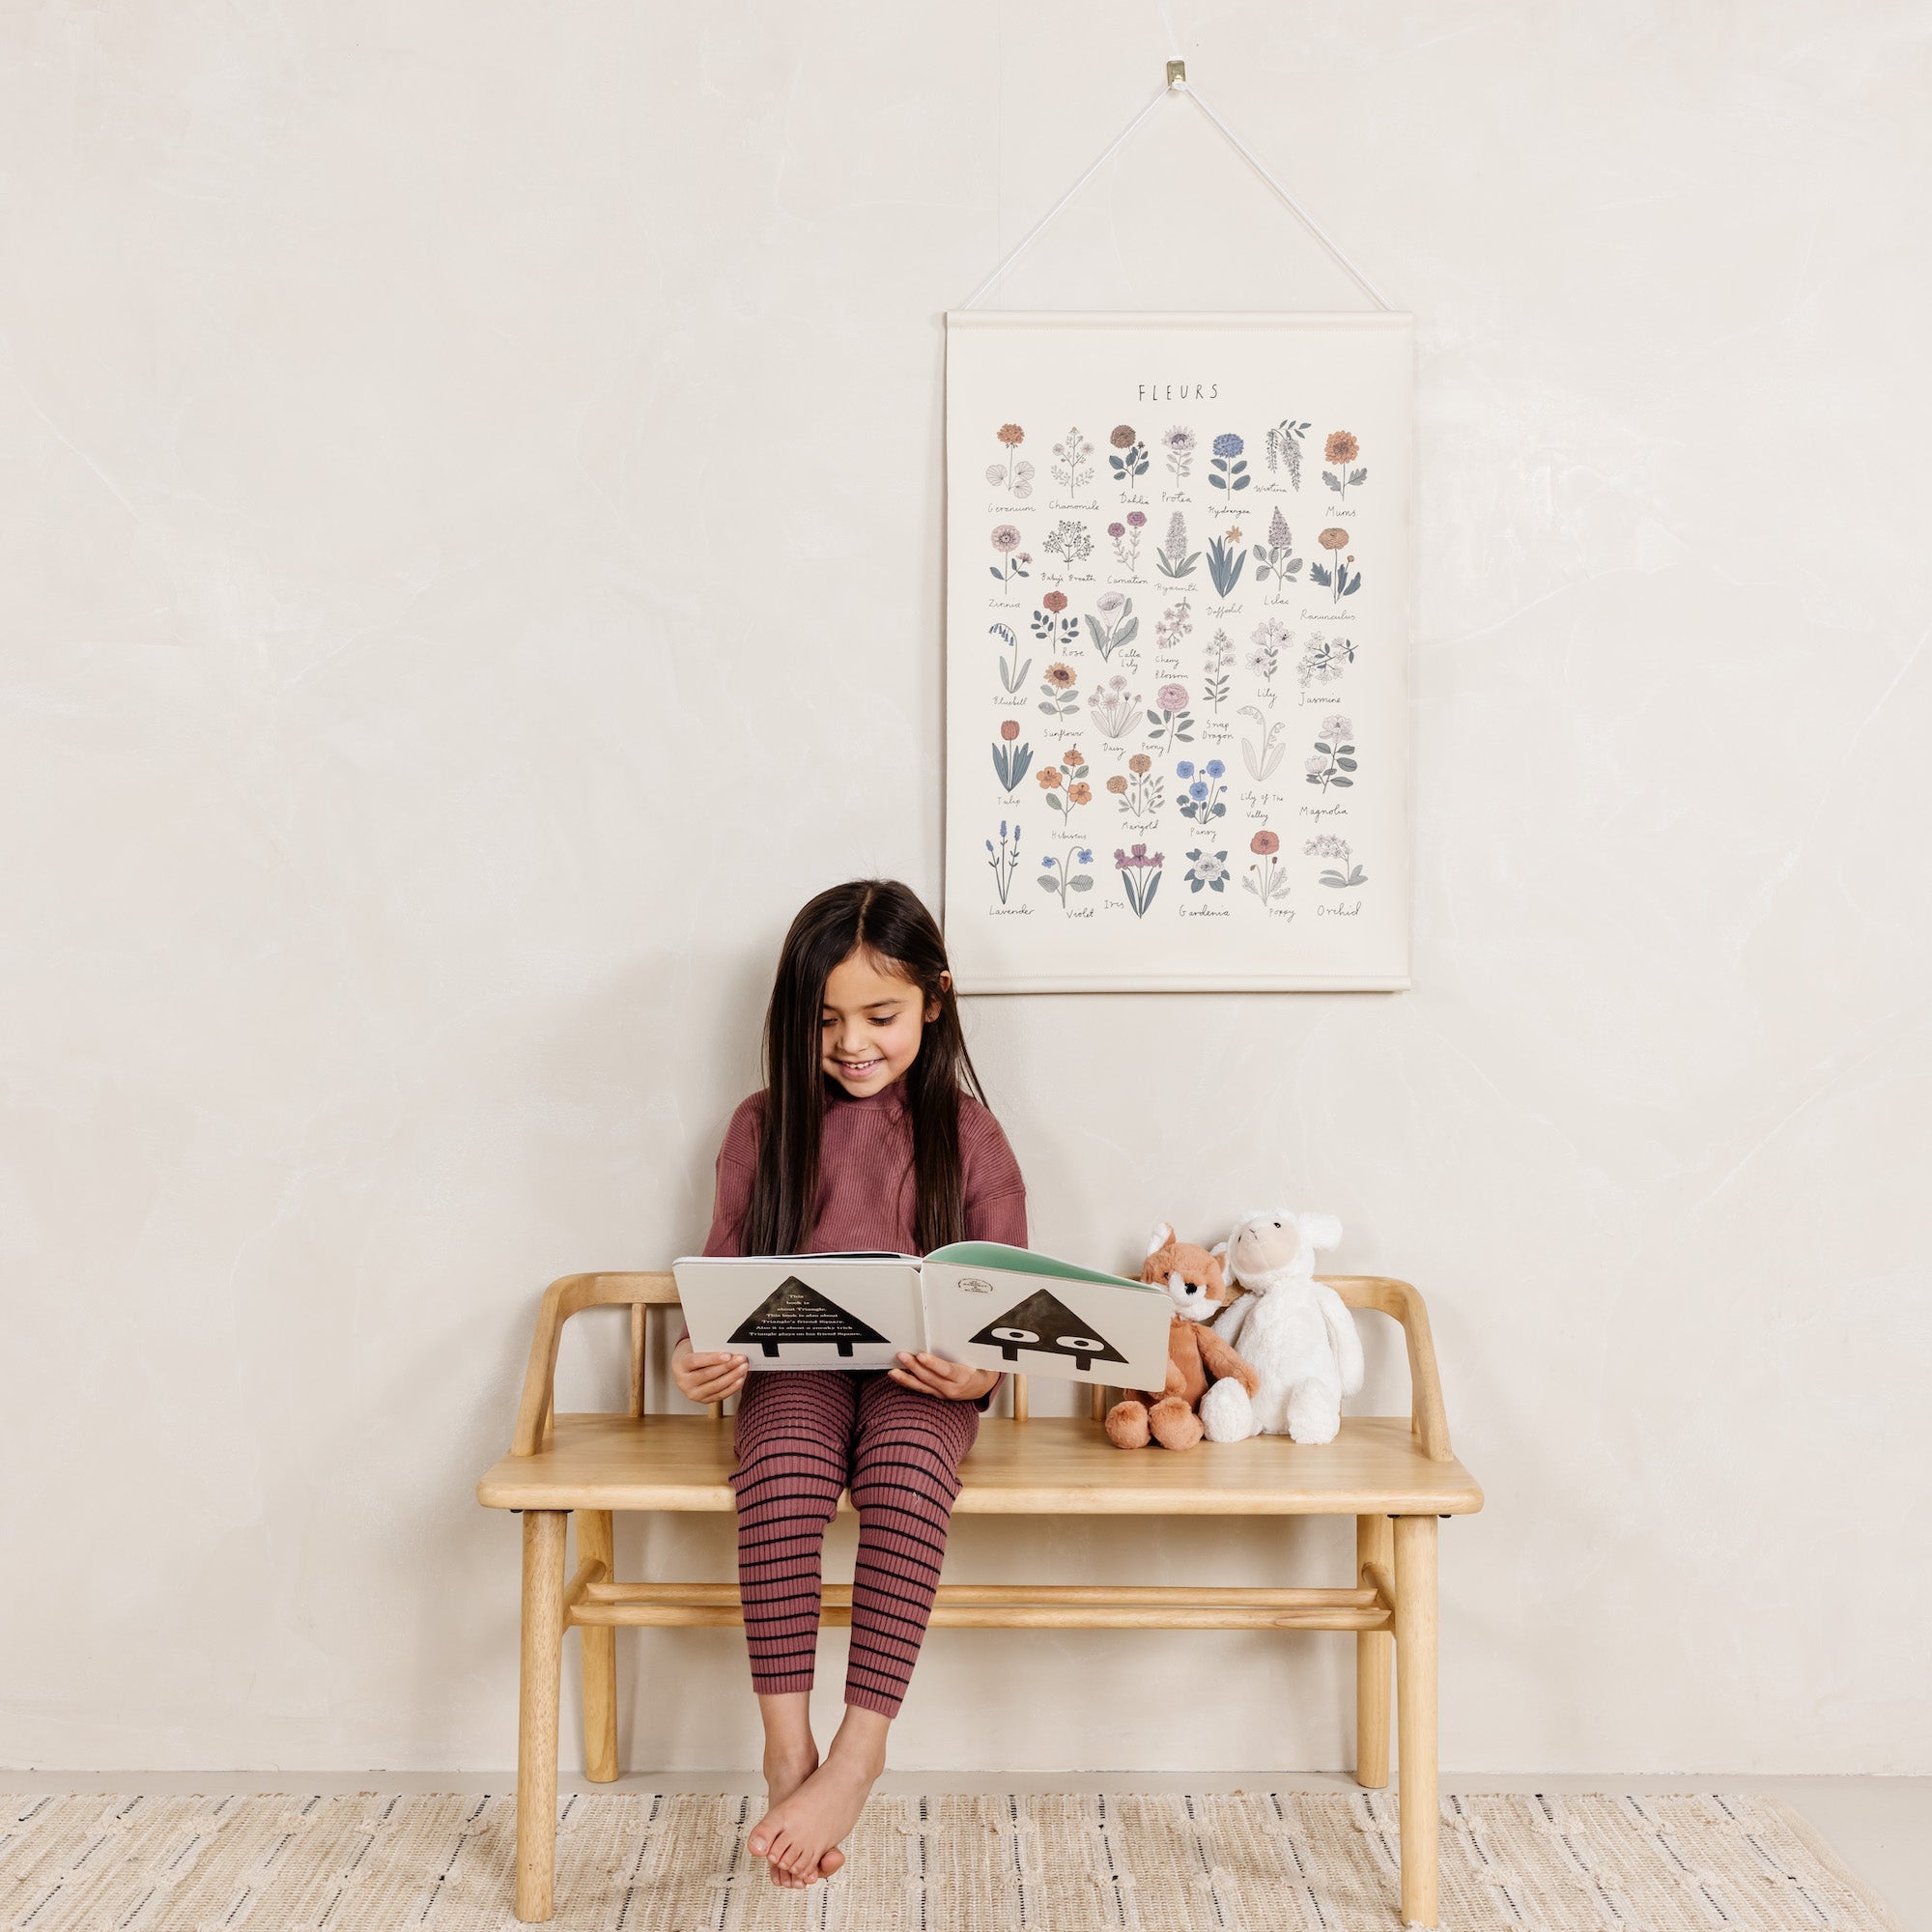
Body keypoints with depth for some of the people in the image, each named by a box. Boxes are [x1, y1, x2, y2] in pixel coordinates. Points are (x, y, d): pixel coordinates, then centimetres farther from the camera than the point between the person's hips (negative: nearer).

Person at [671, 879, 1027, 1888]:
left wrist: (977, 1372, -18)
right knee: (785, 1463, -33)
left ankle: (857, 1753, -28)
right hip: (794, 1373, 1)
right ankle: (787, 1746, -26)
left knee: (906, 1468, -34)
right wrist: (698, 1357, -11)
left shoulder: (968, 1135, 5)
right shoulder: (765, 1125, 9)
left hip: (922, 1384, -1)